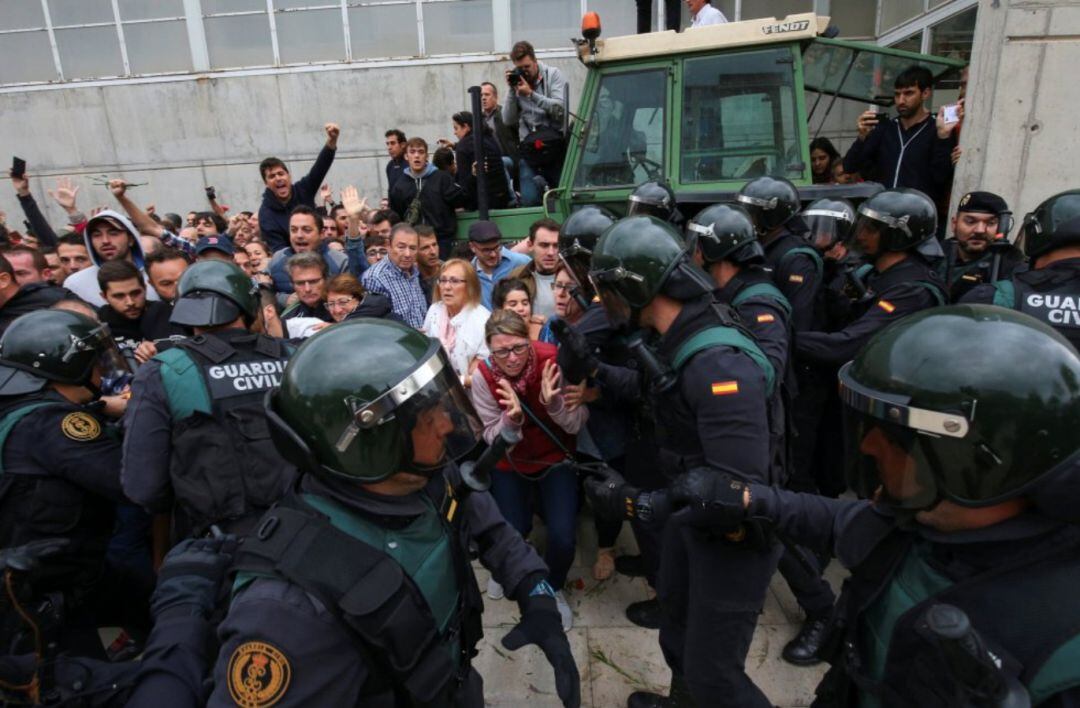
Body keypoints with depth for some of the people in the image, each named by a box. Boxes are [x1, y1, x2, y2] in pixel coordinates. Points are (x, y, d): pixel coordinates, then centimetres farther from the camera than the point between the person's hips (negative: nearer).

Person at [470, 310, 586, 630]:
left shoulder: (554, 360, -24)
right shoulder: (483, 376, -21)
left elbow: (577, 424, -19)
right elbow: (493, 439, -15)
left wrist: (553, 401, -39)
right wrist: (511, 418, -37)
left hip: (555, 459, 0)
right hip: (509, 464, 1)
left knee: (563, 537, -11)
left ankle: (553, 588, 24)